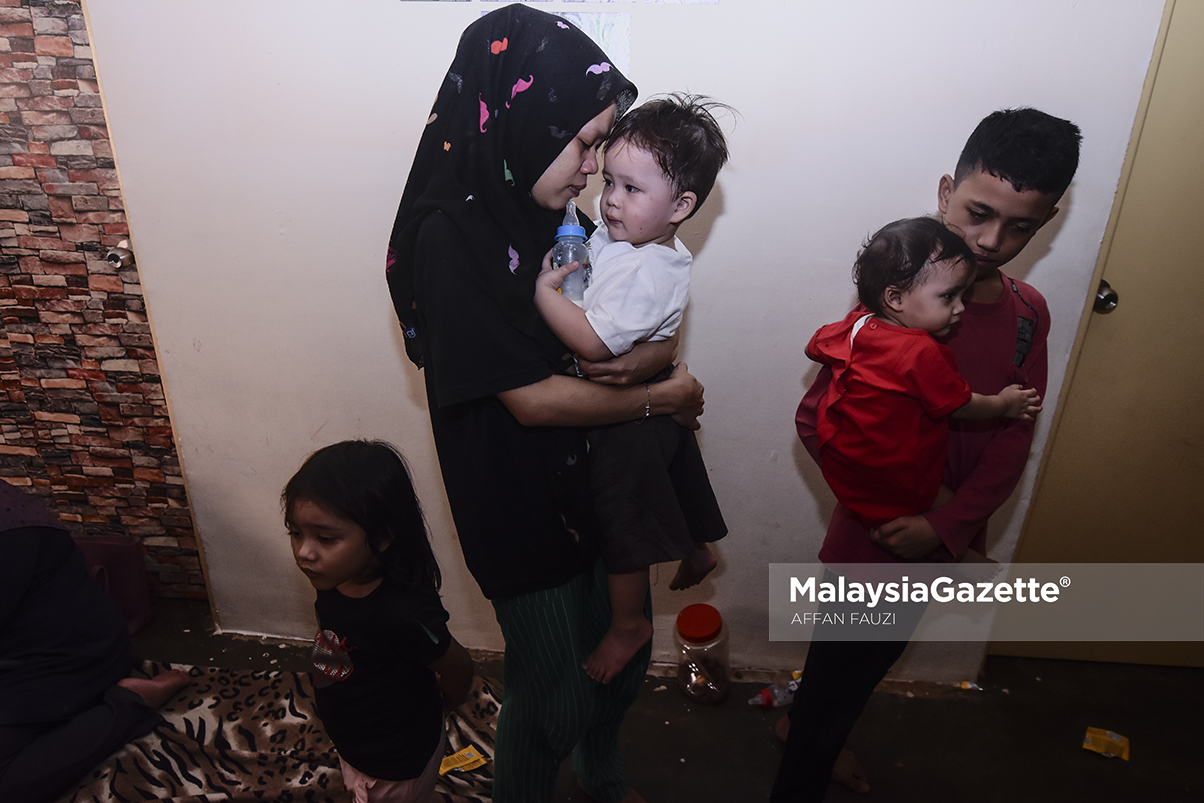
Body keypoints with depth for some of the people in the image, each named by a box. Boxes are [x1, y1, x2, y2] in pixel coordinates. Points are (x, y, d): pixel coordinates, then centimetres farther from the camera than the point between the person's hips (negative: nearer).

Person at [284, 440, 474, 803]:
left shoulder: (403, 613, -38)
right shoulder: (335, 579, -16)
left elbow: (458, 668, -21)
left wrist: (437, 708, -1)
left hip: (398, 765, -7)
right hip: (354, 746, 7)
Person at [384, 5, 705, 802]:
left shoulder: (550, 217, 0)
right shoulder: (452, 234, -21)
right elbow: (531, 396, -25)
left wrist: (655, 352, -19)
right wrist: (662, 398, -14)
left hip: (592, 484, 7)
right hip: (518, 508, -7)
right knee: (552, 698, 12)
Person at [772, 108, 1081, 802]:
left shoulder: (1029, 314, -2)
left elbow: (1014, 439, -5)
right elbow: (816, 419, -18)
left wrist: (946, 525, -17)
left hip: (943, 543, 6)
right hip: (876, 541, -6)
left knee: (871, 663, 28)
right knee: (838, 664, 11)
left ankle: (818, 738, 56)